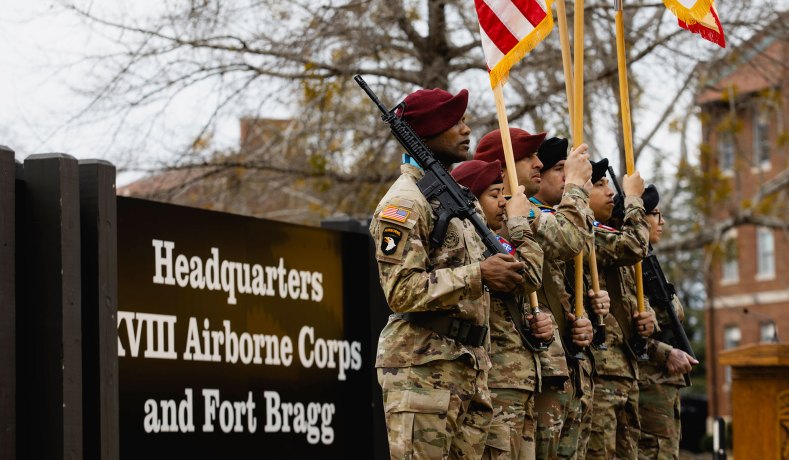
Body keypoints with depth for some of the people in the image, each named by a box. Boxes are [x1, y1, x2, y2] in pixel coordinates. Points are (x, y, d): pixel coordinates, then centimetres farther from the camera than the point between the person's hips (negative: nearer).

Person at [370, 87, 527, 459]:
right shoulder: (404, 203, -9)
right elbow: (402, 291, -18)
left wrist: (501, 270, 10)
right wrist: (477, 275, -19)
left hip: (471, 369, 9)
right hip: (422, 369, -9)